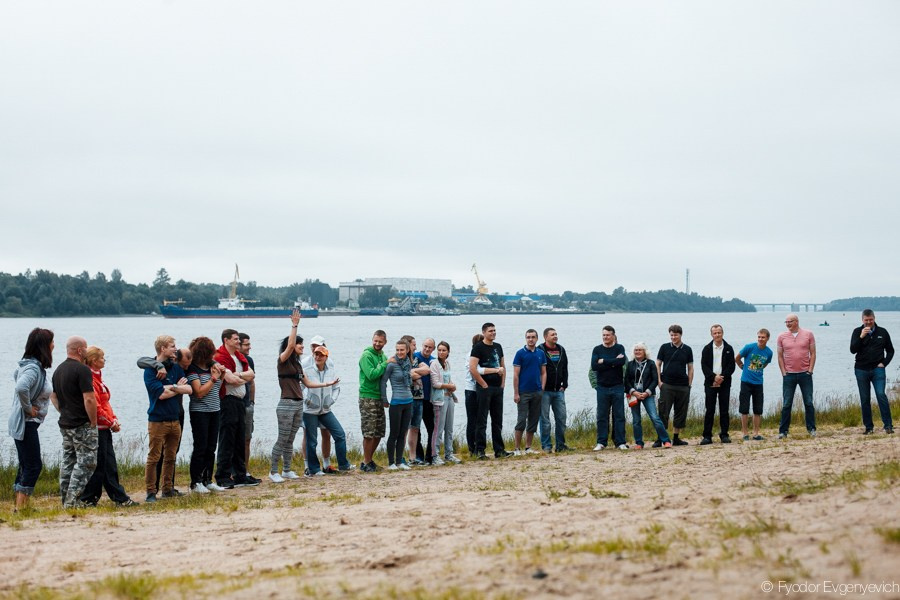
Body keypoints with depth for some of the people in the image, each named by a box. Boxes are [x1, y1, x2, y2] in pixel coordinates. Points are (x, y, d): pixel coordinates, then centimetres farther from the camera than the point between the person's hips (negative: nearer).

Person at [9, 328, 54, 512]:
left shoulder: (29, 365, 9)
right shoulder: (33, 368, -21)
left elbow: (16, 375, 31)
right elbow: (21, 388, -40)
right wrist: (28, 408, -23)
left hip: (25, 422, 10)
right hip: (26, 422, -10)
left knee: (26, 465, 15)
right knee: (33, 466, -8)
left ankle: (21, 506, 20)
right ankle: (20, 508, -7)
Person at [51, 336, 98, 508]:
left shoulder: (58, 370, 12)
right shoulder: (82, 369, -16)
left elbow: (53, 396, 19)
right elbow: (89, 399, -21)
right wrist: (93, 422, -12)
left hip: (65, 423, 9)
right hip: (82, 425, -9)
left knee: (68, 462, 13)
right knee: (86, 462, -4)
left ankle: (66, 499, 16)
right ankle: (72, 500, -9)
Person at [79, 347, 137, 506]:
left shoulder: (97, 378, 16)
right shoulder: (90, 380, -15)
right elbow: (95, 406, -20)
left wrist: (114, 420, 6)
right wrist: (111, 422, -12)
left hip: (105, 428, 10)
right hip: (97, 428, -10)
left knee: (110, 465, 10)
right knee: (99, 465, -4)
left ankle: (120, 498, 13)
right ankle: (87, 499, 4)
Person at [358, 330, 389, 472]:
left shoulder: (383, 356, 15)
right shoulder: (366, 356, -9)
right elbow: (371, 375, -21)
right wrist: (386, 364, -15)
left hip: (379, 398, 8)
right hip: (367, 398, -8)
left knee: (379, 432, 11)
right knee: (369, 433, -7)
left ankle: (369, 459, 24)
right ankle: (366, 463, 2)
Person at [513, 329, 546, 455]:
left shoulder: (541, 353, 9)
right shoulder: (520, 353, -3)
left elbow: (543, 373, 13)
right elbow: (516, 374, -5)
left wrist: (542, 389, 2)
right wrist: (516, 393, -10)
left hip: (537, 392, 4)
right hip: (523, 392, -4)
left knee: (533, 421, 7)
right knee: (521, 421, -7)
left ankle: (528, 447, 15)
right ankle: (517, 448, -1)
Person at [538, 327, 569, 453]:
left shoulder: (561, 350, 12)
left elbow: (565, 369, 18)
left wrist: (564, 385, 8)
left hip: (559, 391, 5)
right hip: (545, 391, -5)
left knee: (561, 418, 5)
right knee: (545, 419, -1)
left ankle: (561, 445, 13)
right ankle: (546, 446, 4)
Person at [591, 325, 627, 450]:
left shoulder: (619, 348, 3)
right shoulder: (597, 349, 6)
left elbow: (622, 362, -17)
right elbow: (594, 366, -10)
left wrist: (604, 361, -13)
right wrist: (613, 362, -13)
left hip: (617, 386, -1)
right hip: (602, 387, 1)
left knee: (619, 415, 2)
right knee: (602, 416, 3)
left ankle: (620, 442, 6)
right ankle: (601, 442, 9)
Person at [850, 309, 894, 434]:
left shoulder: (882, 332, 5)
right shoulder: (857, 332, 2)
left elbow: (890, 350, 14)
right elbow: (852, 350, -9)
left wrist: (884, 363, 0)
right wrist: (861, 337, -20)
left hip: (878, 369, -1)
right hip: (861, 370, 1)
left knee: (881, 395, -15)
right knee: (865, 399, 3)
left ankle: (888, 425, -11)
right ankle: (868, 427, 11)